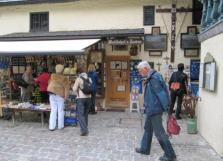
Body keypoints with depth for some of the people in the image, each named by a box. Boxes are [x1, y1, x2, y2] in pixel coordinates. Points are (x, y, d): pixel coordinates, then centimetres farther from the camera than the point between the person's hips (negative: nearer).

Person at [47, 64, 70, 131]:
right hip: (60, 96, -3)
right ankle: (60, 126, 16)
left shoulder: (52, 76, 3)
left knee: (53, 111, 8)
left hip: (52, 95, 4)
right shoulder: (64, 78, -9)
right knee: (60, 111, 8)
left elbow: (49, 84, 13)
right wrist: (66, 96, 0)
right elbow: (66, 88, -9)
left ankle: (51, 127, 9)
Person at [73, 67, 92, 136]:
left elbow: (74, 89, -9)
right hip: (88, 98, 6)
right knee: (85, 114, 18)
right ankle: (84, 128, 27)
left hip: (81, 99, -6)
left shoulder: (78, 79, -10)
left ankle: (84, 131, -10)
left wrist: (73, 87, 13)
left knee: (80, 115, -2)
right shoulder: (89, 79, 6)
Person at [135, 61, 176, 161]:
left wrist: (167, 109, -18)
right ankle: (145, 149, 36)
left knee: (159, 132, -1)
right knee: (148, 128, 21)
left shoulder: (153, 79, -21)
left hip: (154, 110, -11)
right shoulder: (151, 77, 10)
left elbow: (161, 94, -22)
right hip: (152, 109, 11)